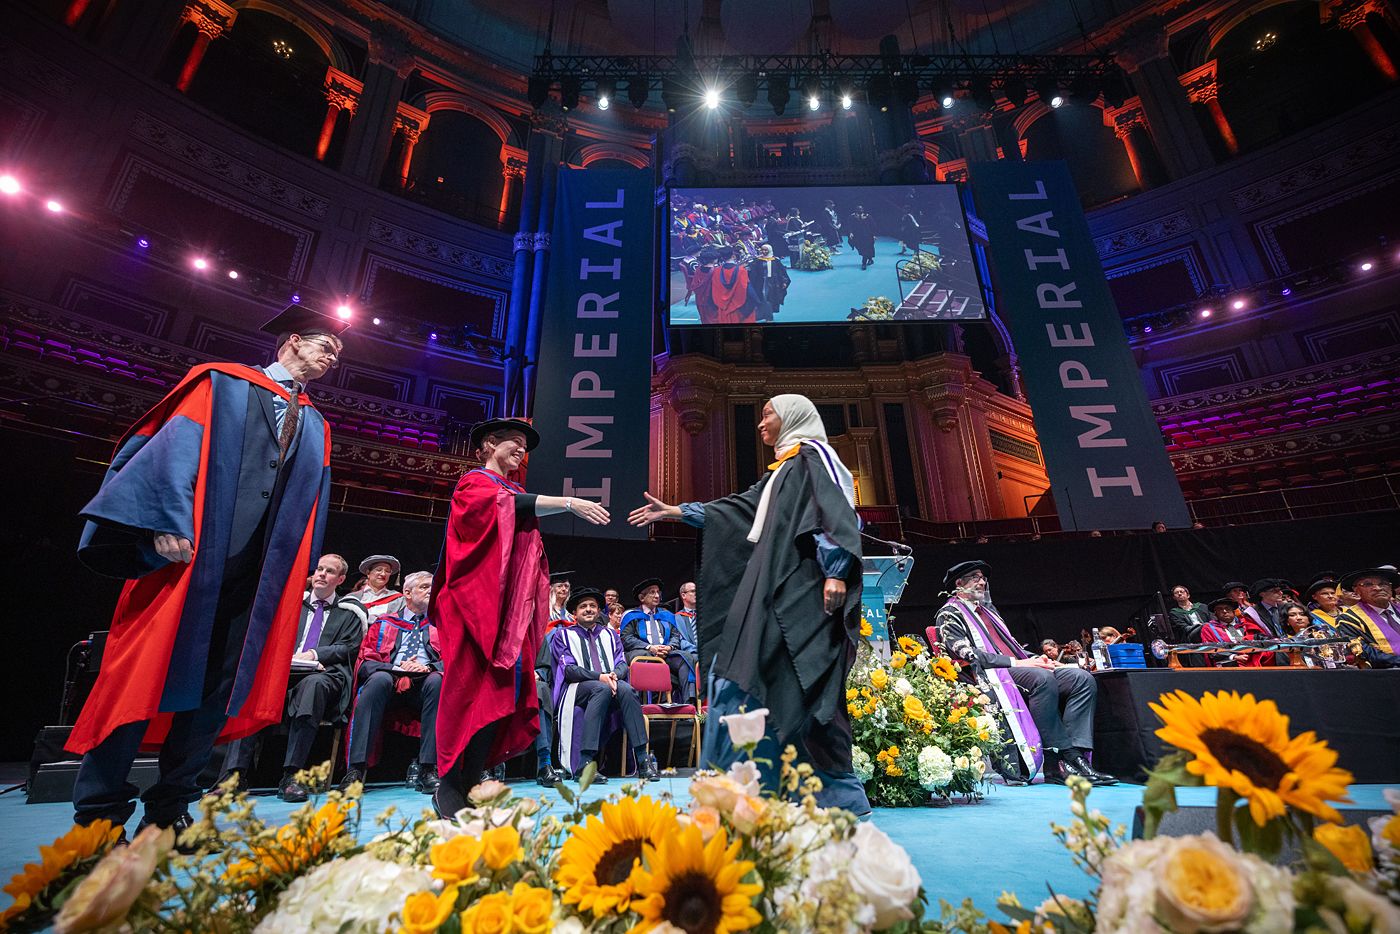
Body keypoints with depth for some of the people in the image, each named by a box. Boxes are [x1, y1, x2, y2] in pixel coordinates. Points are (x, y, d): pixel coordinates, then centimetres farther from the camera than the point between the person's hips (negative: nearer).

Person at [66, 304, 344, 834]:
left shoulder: (315, 428, 21)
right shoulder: (222, 383, 8)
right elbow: (175, 444, -5)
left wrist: (299, 573, 11)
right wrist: (168, 524, -19)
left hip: (260, 571, 5)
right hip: (191, 553, -4)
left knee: (220, 682, 5)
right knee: (144, 671, -1)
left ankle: (168, 809, 17)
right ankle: (100, 813, 13)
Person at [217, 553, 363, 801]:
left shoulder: (349, 612, 17)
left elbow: (349, 648, 6)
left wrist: (314, 654, -9)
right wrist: (288, 657, -6)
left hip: (324, 675, -3)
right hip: (284, 672, 3)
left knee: (313, 684, -39)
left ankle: (292, 775, -39)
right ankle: (234, 775, -33)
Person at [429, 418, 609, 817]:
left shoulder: (516, 492, 22)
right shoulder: (473, 483, 2)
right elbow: (508, 504, -18)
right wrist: (570, 503, -24)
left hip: (510, 604, 6)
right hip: (476, 599, -6)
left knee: (501, 692, 1)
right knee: (473, 689, -8)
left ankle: (469, 786, 8)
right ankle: (449, 791, 2)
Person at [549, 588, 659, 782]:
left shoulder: (610, 635, 22)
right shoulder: (563, 635, 11)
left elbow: (622, 664, 11)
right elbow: (569, 670, -3)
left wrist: (614, 675, -14)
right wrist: (599, 677, -18)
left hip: (611, 684, 3)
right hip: (577, 688, -3)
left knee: (626, 689, -31)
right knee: (602, 689, -36)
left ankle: (642, 760, -31)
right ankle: (584, 763, -38)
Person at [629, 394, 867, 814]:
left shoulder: (813, 455, 0)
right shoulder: (783, 468, 25)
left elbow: (838, 512, -14)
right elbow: (737, 509, 27)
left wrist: (836, 571, -24)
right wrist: (675, 511, 28)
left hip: (801, 589, -9)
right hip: (777, 591, 9)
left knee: (798, 688, -9)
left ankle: (837, 792, 3)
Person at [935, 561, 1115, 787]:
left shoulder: (989, 610, 31)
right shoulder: (950, 614, 4)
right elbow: (966, 654, -11)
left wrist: (1035, 658, 6)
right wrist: (1015, 663, -16)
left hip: (1018, 668, 8)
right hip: (988, 675, -8)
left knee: (1083, 678, -13)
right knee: (1043, 678, -35)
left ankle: (1077, 755, -24)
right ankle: (1056, 762, -29)